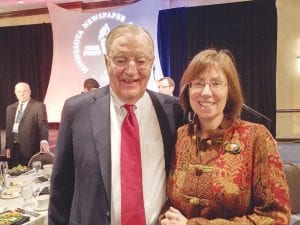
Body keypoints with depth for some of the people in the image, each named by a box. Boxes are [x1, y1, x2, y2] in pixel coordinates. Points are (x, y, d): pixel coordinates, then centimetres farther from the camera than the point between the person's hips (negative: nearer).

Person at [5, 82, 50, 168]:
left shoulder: (39, 106, -2)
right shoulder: (10, 108, 16)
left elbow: (43, 124, -12)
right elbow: (8, 129, 17)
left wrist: (43, 140, -29)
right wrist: (8, 147, 10)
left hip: (30, 147, -5)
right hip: (13, 147, 5)